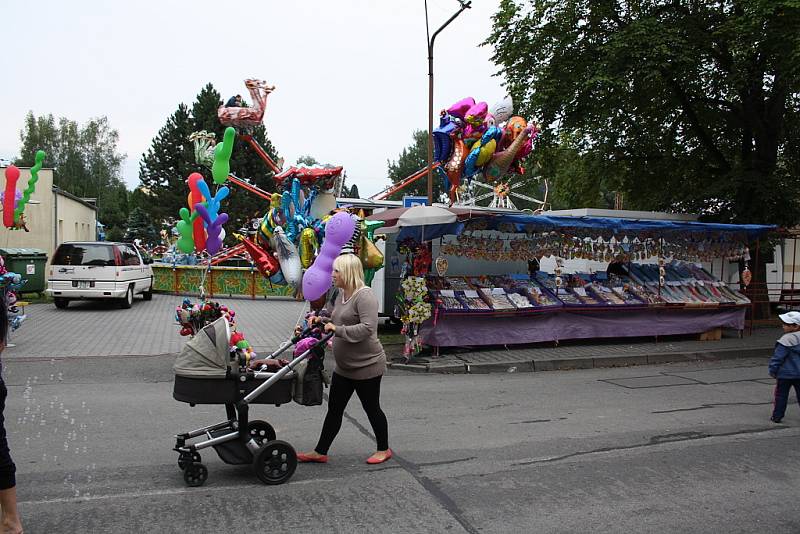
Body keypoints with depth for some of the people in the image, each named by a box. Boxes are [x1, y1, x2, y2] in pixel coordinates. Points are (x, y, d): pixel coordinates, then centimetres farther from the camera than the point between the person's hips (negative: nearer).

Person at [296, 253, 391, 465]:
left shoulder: (364, 295, -20)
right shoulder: (341, 293, 8)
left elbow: (367, 328, -29)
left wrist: (337, 330, -28)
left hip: (367, 366, -9)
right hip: (344, 367, 9)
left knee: (372, 408, 7)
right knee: (334, 409, 13)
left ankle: (384, 449, 26)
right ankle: (320, 452, 22)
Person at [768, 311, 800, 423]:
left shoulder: (786, 340, -20)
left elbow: (778, 357, -17)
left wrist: (772, 371, -6)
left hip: (785, 374, -6)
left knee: (781, 395, 5)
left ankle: (777, 416, 11)